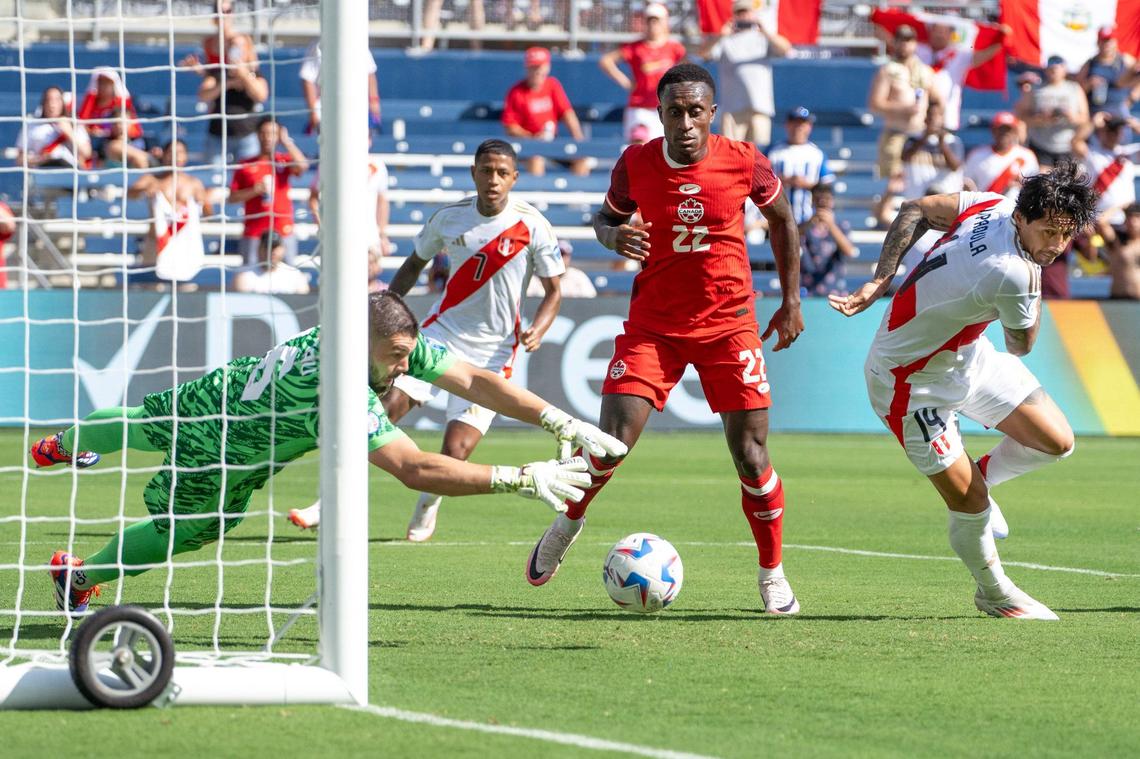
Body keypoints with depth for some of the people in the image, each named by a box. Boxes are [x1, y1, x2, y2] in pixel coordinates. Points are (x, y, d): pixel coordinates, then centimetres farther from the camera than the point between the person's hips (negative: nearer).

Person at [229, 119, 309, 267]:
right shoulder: (246, 166, 6)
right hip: (254, 232, 0)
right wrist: (255, 190, -11)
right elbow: (232, 197, 5)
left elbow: (302, 166, -17)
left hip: (282, 231, 0)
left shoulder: (285, 161, 5)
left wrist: (286, 141, -12)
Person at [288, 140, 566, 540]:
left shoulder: (531, 226, -8)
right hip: (440, 331, 2)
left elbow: (553, 291, 1)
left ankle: (427, 505, 21)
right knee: (386, 405, -18)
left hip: (491, 352, -2)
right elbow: (414, 264, 16)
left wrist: (536, 331, -18)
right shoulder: (449, 218, -1)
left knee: (455, 450, -13)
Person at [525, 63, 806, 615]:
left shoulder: (744, 162, -8)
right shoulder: (636, 164, -7)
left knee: (750, 453, -5)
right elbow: (605, 218, 11)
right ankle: (569, 522, 20)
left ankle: (773, 577, 14)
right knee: (611, 442, -12)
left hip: (728, 323, 0)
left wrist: (791, 301, 8)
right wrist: (613, 237, -14)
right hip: (653, 325, 0)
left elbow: (782, 219, 10)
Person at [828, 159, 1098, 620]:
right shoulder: (1012, 275, -37)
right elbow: (1021, 345, -15)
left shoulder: (993, 205, -14)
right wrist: (1037, 272, -7)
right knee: (970, 504, -7)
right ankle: (995, 593, 18)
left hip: (967, 354, 9)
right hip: (912, 380, -9)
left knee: (1056, 441, 3)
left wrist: (881, 281, -2)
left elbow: (916, 211, -1)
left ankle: (978, 475, 28)